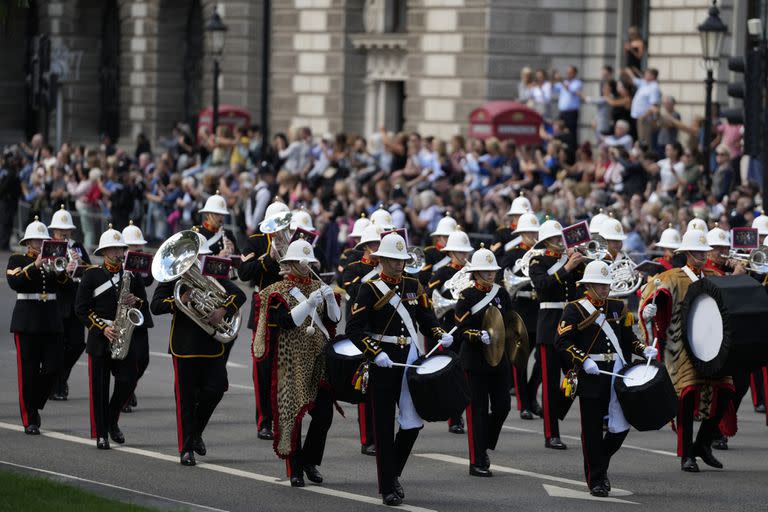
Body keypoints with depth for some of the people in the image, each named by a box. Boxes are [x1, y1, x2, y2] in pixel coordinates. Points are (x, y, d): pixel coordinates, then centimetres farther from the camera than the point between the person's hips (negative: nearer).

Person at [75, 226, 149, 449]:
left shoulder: (132, 275, 10)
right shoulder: (92, 275, 0)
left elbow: (145, 308, 12)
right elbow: (81, 308, -4)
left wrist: (136, 302, -11)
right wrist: (103, 328, -13)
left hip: (125, 338, 3)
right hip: (99, 339, -3)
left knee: (128, 380, -5)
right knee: (99, 386, -2)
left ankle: (112, 422, 18)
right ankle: (101, 434, 3)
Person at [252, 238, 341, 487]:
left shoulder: (317, 287, 13)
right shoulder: (278, 292, -3)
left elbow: (334, 319, 8)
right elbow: (287, 321, -16)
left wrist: (330, 299, -10)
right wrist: (309, 303, -25)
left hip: (319, 359, 5)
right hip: (293, 363, -5)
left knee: (324, 413, -1)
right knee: (293, 414, -3)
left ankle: (310, 461, 17)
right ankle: (295, 470, 4)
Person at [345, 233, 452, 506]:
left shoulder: (414, 286, 11)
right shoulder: (371, 289, -4)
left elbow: (427, 320, 14)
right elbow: (354, 328, -11)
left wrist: (440, 335, -7)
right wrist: (376, 353, -22)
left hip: (412, 360, 4)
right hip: (384, 363, -4)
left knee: (414, 423, 1)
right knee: (385, 427, 0)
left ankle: (393, 474, 23)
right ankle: (388, 488, 6)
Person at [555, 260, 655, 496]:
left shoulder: (618, 307, 14)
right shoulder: (575, 310, -2)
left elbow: (628, 339, 20)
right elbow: (562, 342, -8)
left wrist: (644, 350, 2)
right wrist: (584, 361, -20)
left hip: (617, 373, 4)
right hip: (591, 376, -4)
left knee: (621, 427, 0)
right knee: (592, 430, 0)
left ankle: (600, 464, 26)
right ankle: (595, 480, 9)